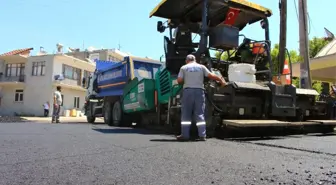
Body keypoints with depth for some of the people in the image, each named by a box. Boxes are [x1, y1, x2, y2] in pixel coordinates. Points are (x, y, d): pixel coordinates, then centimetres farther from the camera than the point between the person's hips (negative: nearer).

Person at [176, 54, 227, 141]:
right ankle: (202, 135, 3)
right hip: (199, 91, 1)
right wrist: (221, 80, 14)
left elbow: (179, 81, -1)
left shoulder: (183, 68, 7)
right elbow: (211, 75, 3)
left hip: (188, 91, -1)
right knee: (200, 114, 5)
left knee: (186, 114, 6)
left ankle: (185, 135, 6)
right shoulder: (201, 67, 10)